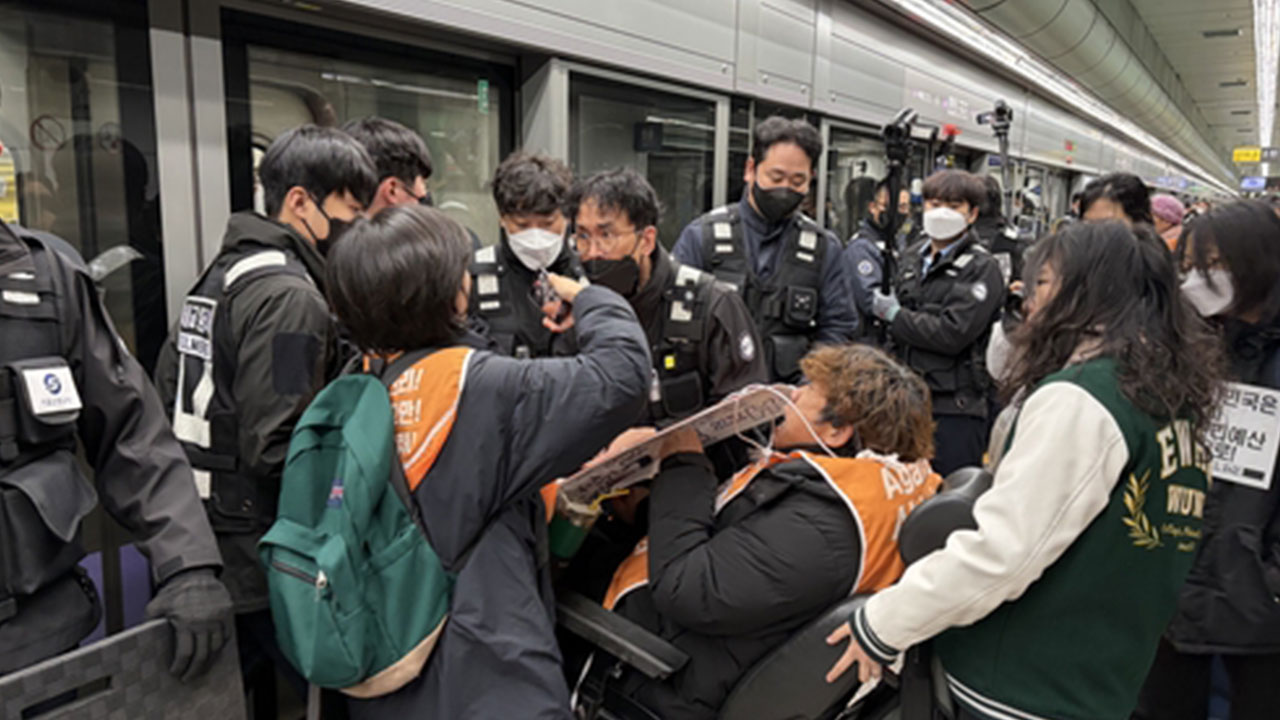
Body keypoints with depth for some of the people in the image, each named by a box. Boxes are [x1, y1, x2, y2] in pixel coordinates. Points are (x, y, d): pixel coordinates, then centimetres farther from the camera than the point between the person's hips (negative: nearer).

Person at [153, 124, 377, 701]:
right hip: (265, 560, -10)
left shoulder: (221, 273, 10)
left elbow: (168, 383, 16)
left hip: (208, 540, 10)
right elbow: (277, 451, -25)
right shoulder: (290, 296, -20)